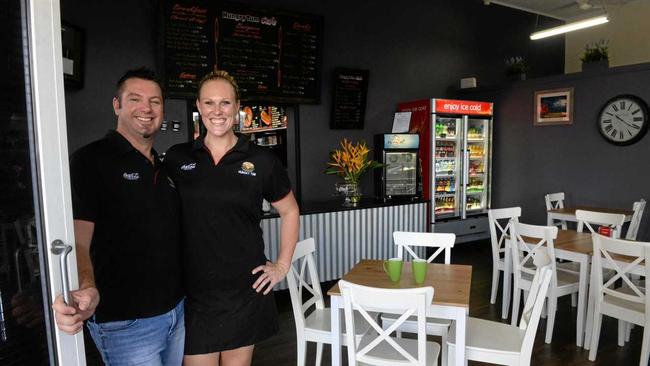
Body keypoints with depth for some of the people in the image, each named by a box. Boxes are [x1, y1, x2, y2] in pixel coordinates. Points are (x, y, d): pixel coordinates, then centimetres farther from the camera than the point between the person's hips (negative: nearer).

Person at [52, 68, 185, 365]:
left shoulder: (164, 167, 11)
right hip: (125, 323, -7)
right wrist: (87, 288, -41)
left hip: (177, 311, 7)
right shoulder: (91, 160, -11)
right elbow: (78, 239, -21)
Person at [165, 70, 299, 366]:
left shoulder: (261, 160, -3)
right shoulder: (177, 158, 1)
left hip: (246, 290, 0)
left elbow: (290, 212, 9)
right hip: (193, 291, 1)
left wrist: (282, 265, 4)